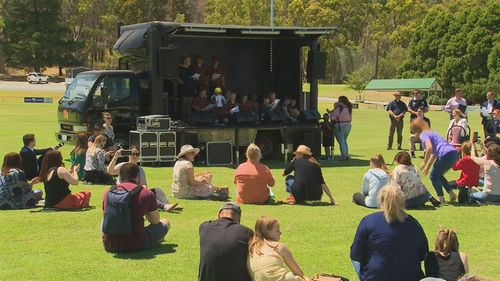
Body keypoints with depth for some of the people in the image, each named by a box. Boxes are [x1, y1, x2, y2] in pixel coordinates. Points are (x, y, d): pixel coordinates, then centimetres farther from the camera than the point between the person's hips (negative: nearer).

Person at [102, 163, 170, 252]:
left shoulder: (108, 193, 5)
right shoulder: (147, 193, -6)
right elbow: (155, 221, 9)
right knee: (165, 223, 20)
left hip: (109, 246, 4)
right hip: (136, 246, -3)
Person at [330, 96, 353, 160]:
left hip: (339, 126, -7)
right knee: (345, 141, 21)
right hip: (348, 126, 7)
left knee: (341, 142, 1)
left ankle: (343, 156, -1)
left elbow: (332, 117, -20)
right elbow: (350, 119, 12)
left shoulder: (339, 108, -18)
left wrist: (334, 109, -11)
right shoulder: (349, 108, 4)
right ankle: (346, 155, 19)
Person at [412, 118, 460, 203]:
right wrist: (427, 168, 37)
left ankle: (441, 199, 5)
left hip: (446, 154, -9)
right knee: (438, 175, 25)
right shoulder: (431, 133, 29)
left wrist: (424, 163, -8)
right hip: (454, 153, 9)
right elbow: (434, 153, 34)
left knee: (433, 177, 9)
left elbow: (429, 148, -19)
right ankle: (452, 194, 19)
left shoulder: (423, 134, 1)